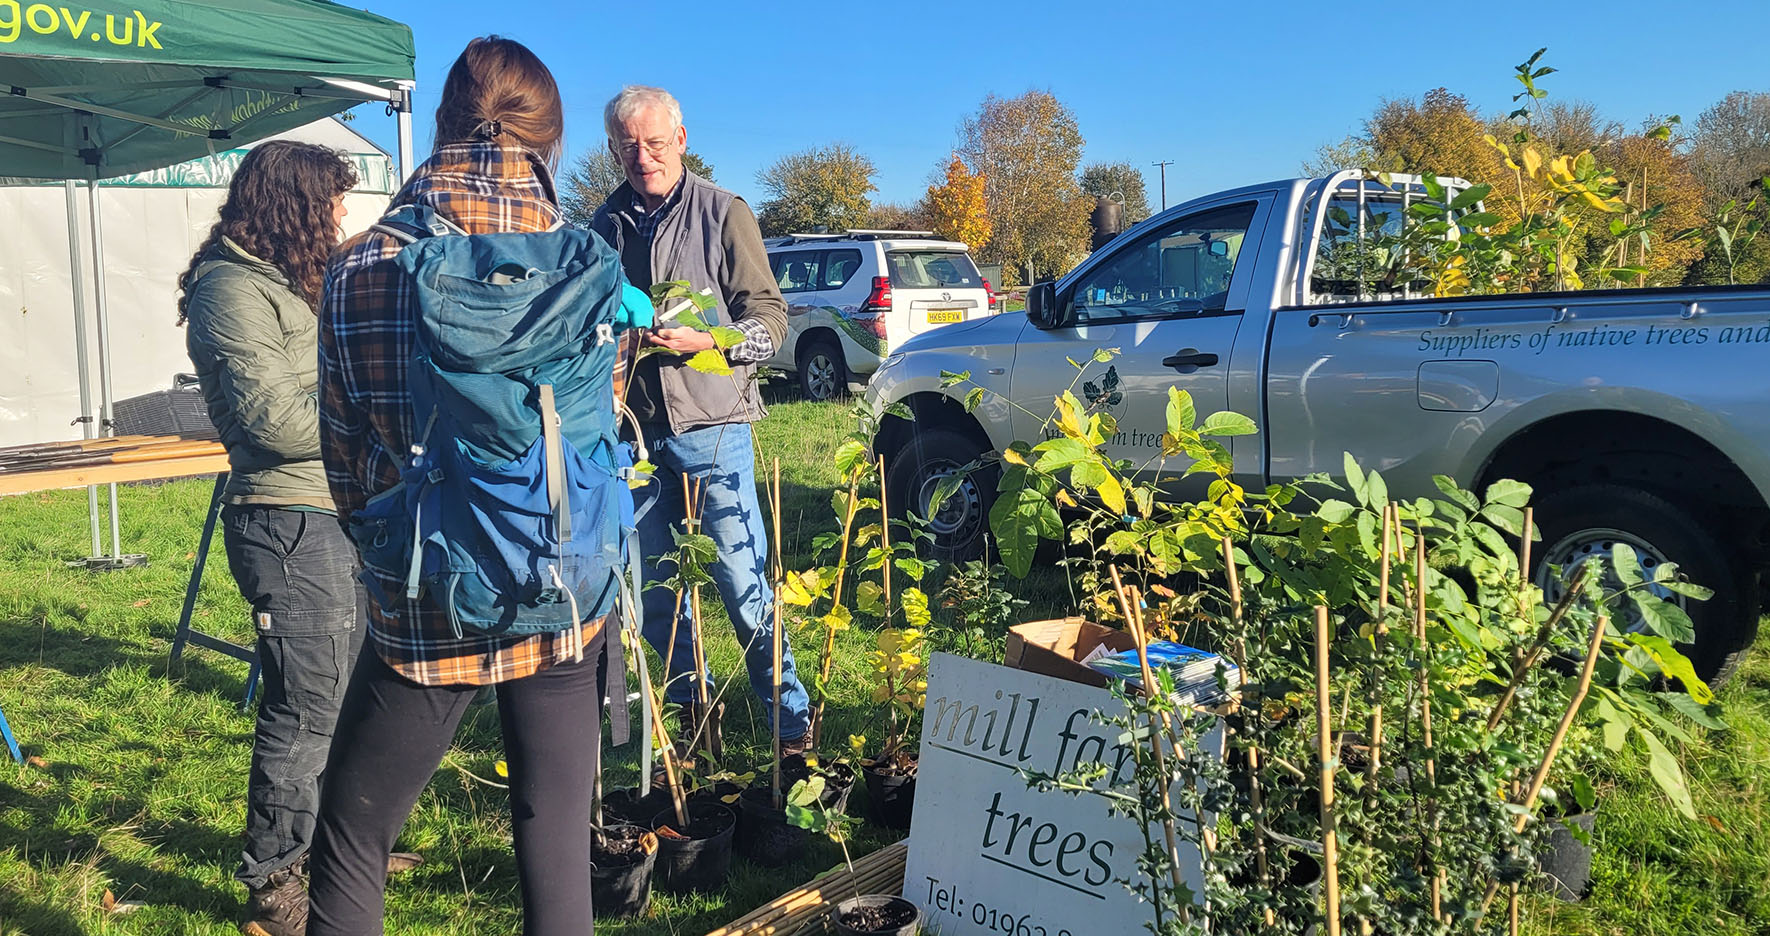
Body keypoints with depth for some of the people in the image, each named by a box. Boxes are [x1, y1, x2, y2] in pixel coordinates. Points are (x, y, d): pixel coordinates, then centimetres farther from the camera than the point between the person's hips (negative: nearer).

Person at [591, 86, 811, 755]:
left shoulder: (724, 214, 1)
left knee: (743, 581, -6)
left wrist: (706, 338, -19)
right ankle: (692, 711, 26)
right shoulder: (604, 226, 12)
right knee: (652, 587, 10)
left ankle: (792, 721, 6)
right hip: (634, 430, 5)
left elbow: (770, 317, -3)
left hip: (711, 425, -4)